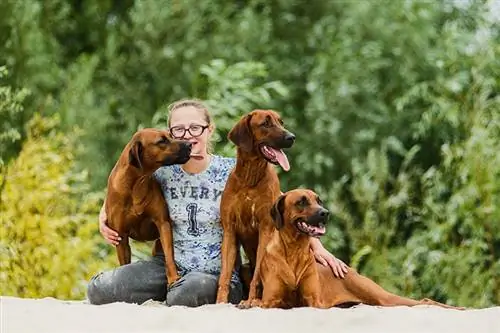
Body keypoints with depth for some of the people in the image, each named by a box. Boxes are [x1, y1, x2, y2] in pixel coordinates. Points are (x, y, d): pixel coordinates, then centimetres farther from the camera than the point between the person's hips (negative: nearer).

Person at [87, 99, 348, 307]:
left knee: (186, 295, -40)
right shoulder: (162, 174, 3)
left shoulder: (233, 173, -6)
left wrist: (316, 246, -9)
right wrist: (104, 215, 1)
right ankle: (170, 291, 6)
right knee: (98, 290, -16)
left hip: (217, 274, -3)